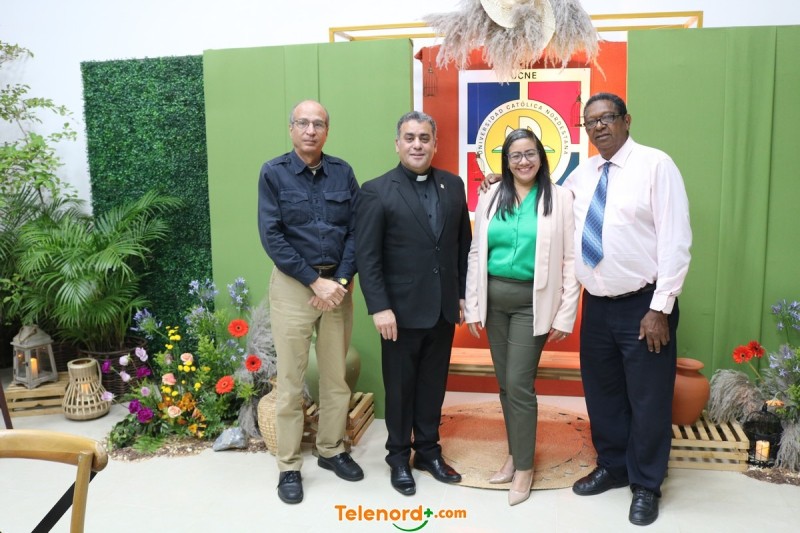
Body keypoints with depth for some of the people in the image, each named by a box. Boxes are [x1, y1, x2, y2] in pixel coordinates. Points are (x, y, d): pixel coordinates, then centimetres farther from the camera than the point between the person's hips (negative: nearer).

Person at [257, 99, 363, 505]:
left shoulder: (342, 172, 4)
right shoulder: (273, 173, -3)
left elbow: (356, 231, 2)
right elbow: (271, 236, -10)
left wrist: (341, 281, -10)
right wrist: (315, 282, -13)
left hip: (338, 283, 3)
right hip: (293, 285, -3)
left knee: (336, 377, 12)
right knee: (291, 381, 4)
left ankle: (331, 450, 30)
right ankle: (289, 466, 17)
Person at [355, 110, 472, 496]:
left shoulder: (453, 185, 6)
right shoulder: (376, 191, -7)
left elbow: (463, 245, 10)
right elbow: (366, 256, -10)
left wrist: (463, 294, 7)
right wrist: (379, 308, -16)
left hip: (444, 308, 4)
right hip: (402, 310, -4)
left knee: (433, 384, 15)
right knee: (400, 387, 10)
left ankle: (428, 451, 32)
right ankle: (399, 457, 27)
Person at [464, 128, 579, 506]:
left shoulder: (559, 198, -4)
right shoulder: (490, 197, 5)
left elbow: (570, 260, -5)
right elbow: (476, 254, 6)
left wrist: (565, 315, -8)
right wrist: (472, 307, 3)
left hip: (532, 301, -4)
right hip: (494, 298, 4)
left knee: (519, 384, -4)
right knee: (505, 383, 12)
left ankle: (524, 467, 14)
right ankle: (515, 454, 29)